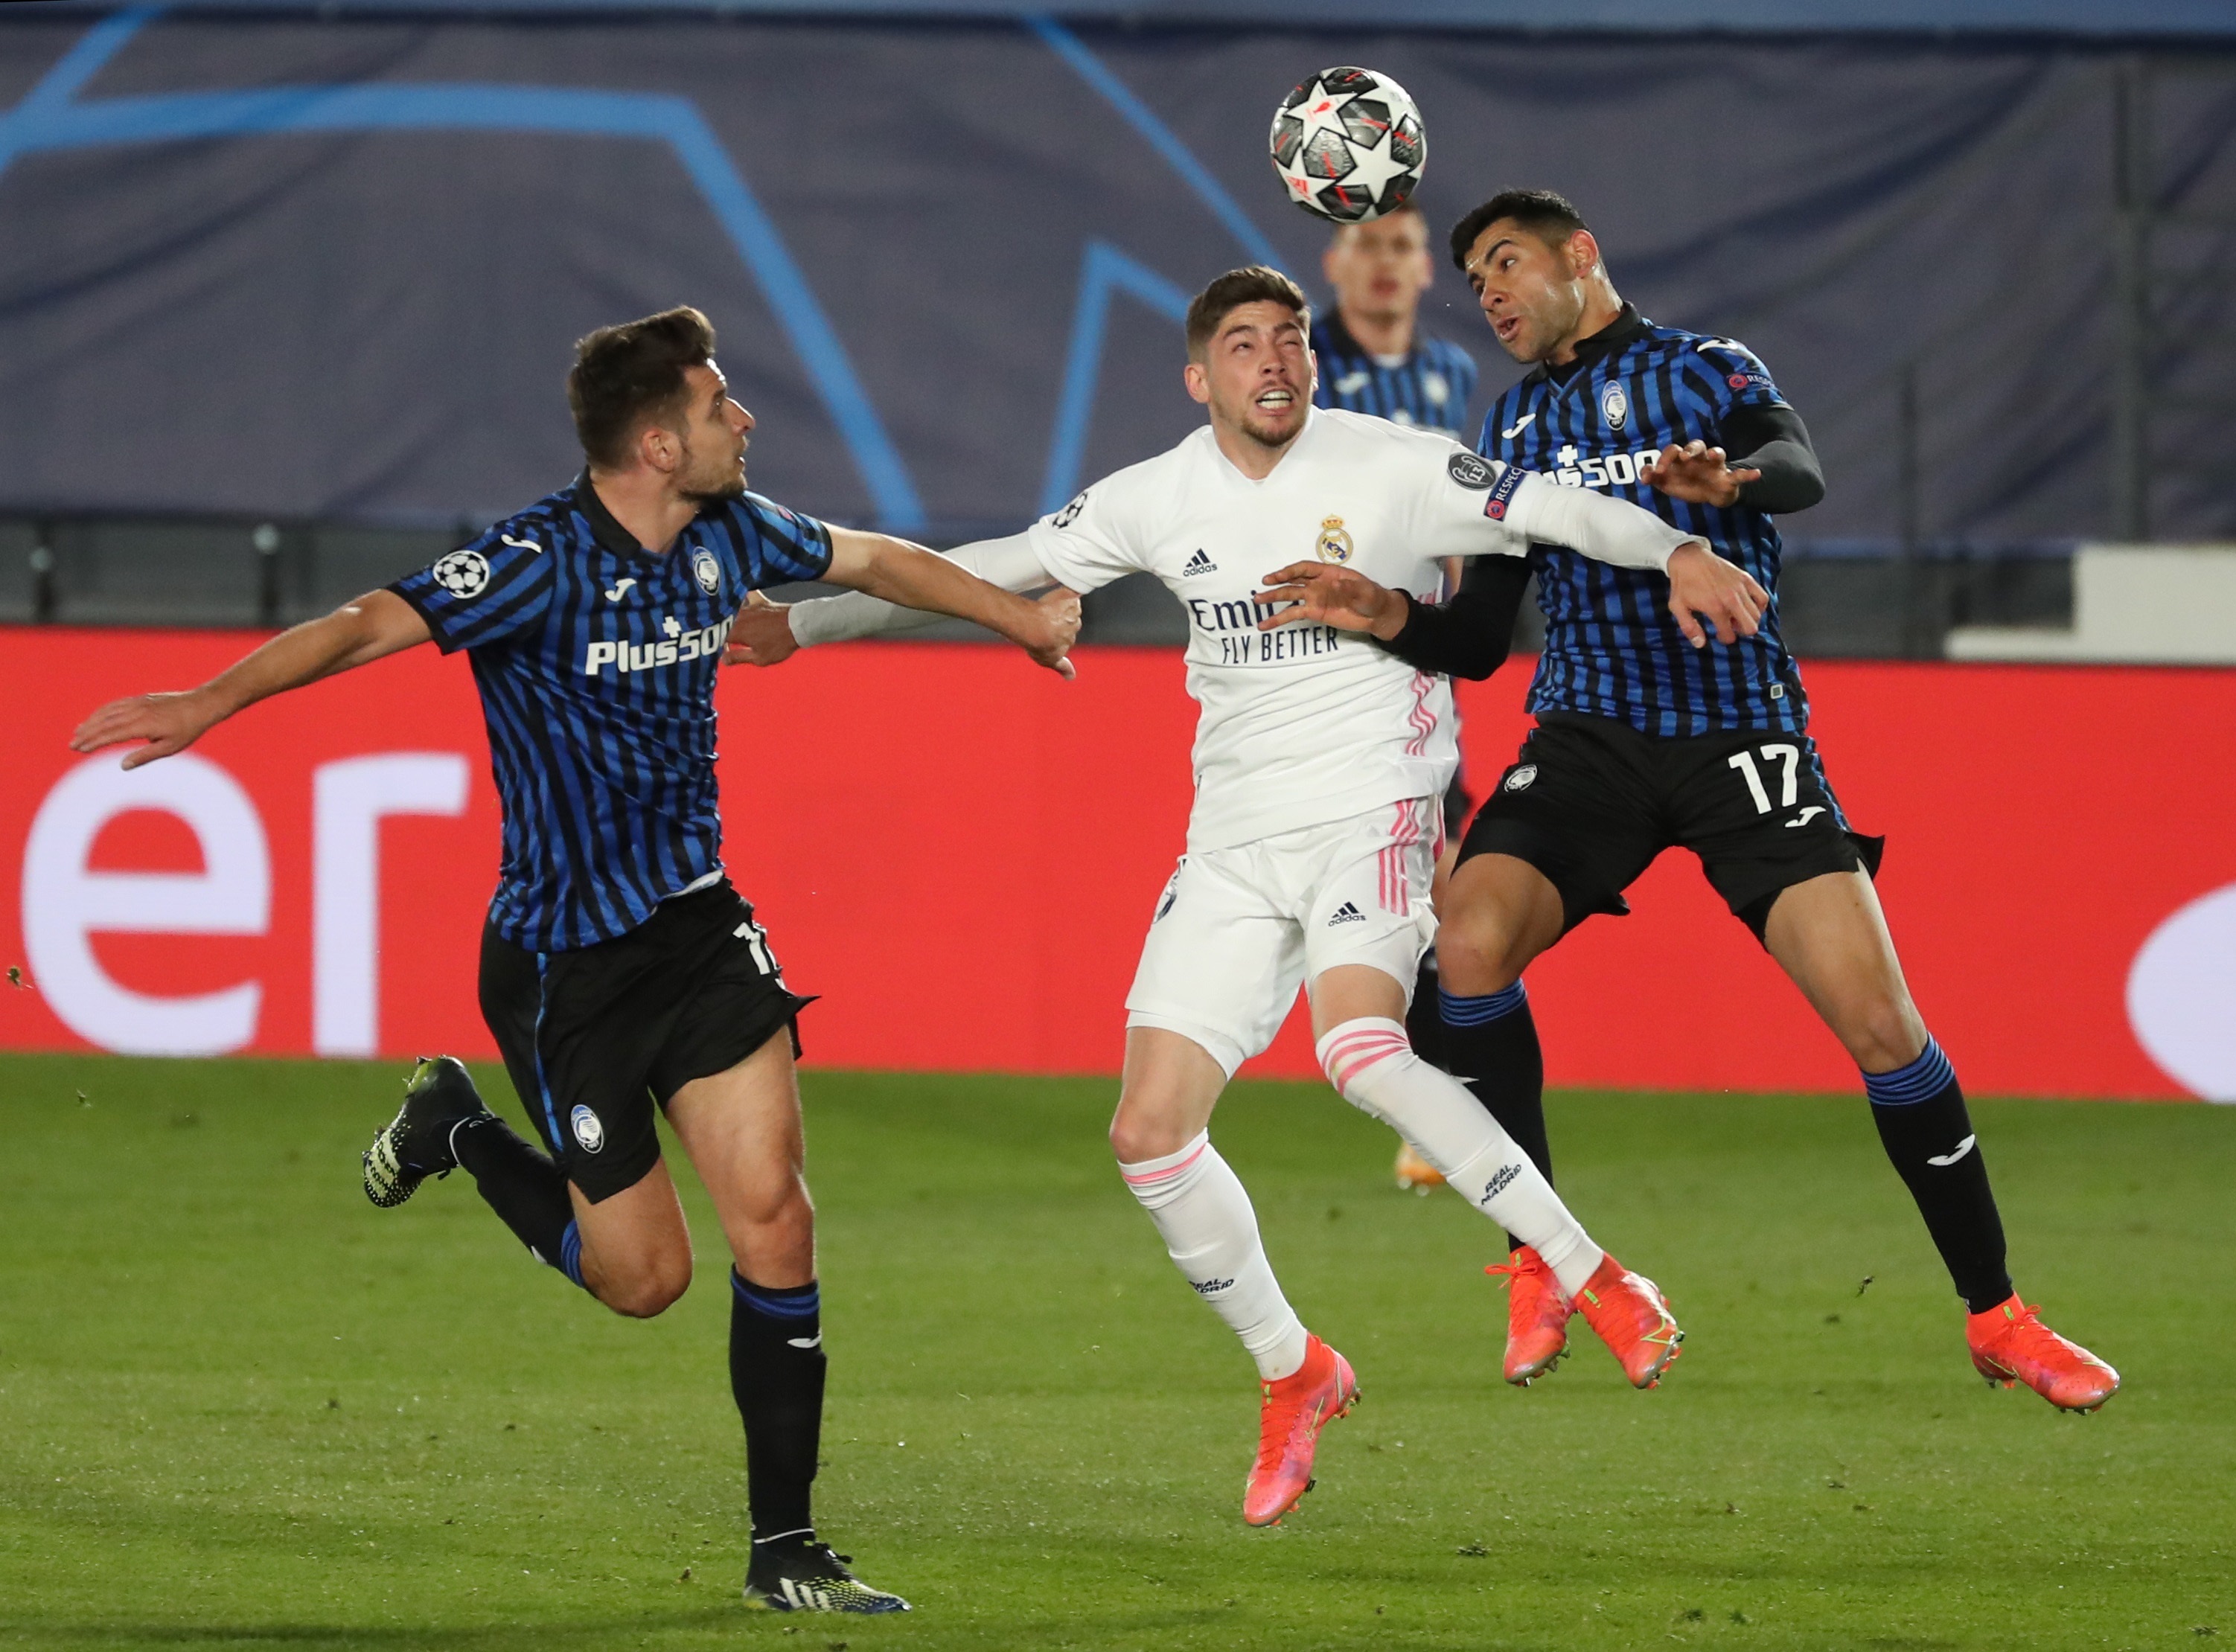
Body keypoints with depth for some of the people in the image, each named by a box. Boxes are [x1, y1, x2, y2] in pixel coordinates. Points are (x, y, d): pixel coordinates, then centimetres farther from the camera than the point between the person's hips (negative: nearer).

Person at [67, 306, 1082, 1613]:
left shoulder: (728, 533, 0)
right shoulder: (542, 564, -21)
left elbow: (875, 561, 20)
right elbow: (372, 624, -32)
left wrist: (1022, 617, 35)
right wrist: (213, 700, -47)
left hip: (695, 920, 6)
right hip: (565, 959, -5)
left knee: (773, 1229, -7)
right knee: (644, 1276, 3)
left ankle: (785, 1550, 3)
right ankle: (462, 1132, 31)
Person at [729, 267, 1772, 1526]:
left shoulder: (1387, 468, -7)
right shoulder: (1159, 501, 5)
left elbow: (1560, 512, -12)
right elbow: (993, 571, 14)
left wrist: (1678, 556, -31)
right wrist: (802, 626, 14)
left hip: (1370, 815, -5)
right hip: (1233, 844, 5)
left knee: (1359, 1049, -33)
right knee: (1150, 1133, -1)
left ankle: (1594, 1280, -24)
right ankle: (1294, 1375, 19)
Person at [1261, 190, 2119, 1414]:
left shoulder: (1708, 372, 5)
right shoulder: (1512, 428, 18)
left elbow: (1799, 472, -17)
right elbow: (1480, 637, 18)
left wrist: (1728, 481, -41)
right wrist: (1394, 622, -5)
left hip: (1740, 731, -3)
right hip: (1590, 734, 3)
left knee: (1879, 1021, -13)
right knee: (1470, 936, -25)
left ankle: (1996, 1317, 1)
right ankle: (1538, 1267, -12)